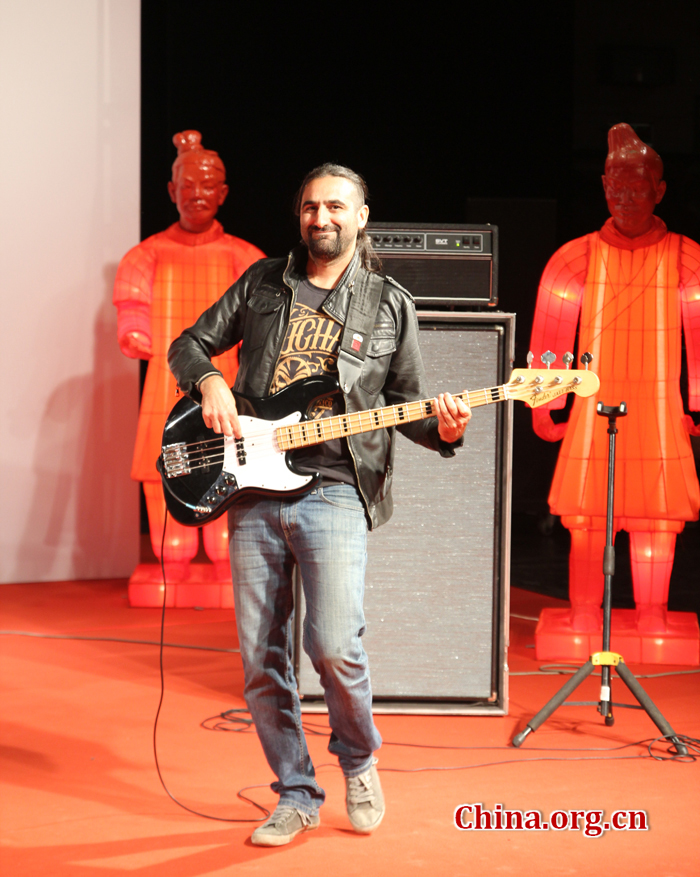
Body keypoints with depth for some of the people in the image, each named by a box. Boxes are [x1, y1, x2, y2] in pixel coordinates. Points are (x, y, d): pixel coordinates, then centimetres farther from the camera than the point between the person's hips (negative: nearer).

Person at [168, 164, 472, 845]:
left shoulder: (390, 304, 9)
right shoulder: (262, 283, 13)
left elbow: (405, 401, 12)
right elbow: (187, 347, 17)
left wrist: (442, 428, -9)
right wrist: (210, 382, -4)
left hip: (335, 490, -3)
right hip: (253, 488, 3)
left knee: (334, 648, -16)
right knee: (260, 659, 3)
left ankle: (359, 763, 13)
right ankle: (296, 797, 18)